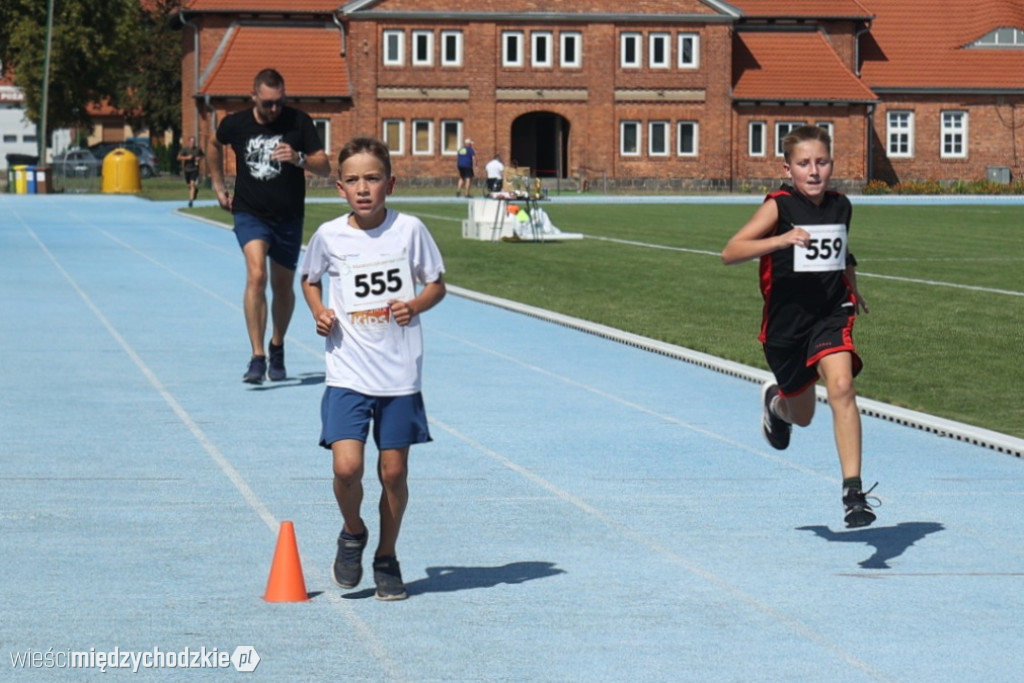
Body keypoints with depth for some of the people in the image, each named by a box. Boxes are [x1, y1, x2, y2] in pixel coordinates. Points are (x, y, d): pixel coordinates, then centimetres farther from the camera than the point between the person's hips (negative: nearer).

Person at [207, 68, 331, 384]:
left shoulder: (298, 122, -8)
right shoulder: (235, 124, -4)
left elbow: (325, 167, -9)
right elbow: (214, 146, 20)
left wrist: (299, 159, -28)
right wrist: (218, 186, 18)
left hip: (288, 217, 1)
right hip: (250, 214, -1)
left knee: (283, 287, 13)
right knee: (256, 276, -22)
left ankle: (277, 348, 37)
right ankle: (257, 358, -23)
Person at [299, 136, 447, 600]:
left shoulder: (409, 230, -3)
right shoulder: (329, 236, -1)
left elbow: (436, 284, 8)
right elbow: (309, 278, 19)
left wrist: (415, 305, -12)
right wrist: (319, 313, 0)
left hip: (400, 373, 0)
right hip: (348, 373, 0)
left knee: (394, 471, 5)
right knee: (347, 466, -14)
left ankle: (387, 558, 25)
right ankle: (352, 534, 15)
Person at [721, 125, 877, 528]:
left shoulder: (841, 207, 3)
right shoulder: (779, 207, -11)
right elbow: (730, 253, -23)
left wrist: (853, 291, 32)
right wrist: (781, 239, -35)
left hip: (832, 314, 1)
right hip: (786, 319, -1)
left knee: (841, 387, -24)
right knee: (802, 416, 15)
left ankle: (853, 491, -25)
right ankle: (774, 401, 54)